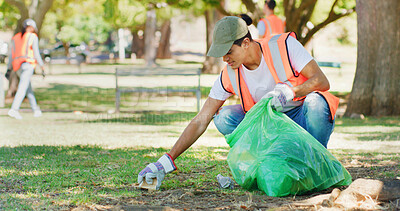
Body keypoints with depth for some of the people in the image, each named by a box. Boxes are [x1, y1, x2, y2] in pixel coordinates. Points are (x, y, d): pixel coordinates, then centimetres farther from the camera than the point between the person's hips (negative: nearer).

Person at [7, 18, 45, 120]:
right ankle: (14, 109, -26)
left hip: (17, 66, 6)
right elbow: (36, 53, -6)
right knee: (23, 87, -12)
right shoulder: (32, 36, 0)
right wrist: (42, 66, -3)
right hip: (28, 64, -6)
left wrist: (9, 69, 14)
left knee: (28, 87, 17)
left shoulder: (15, 38, 15)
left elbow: (11, 55, 14)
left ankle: (36, 110, 19)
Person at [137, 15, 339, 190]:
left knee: (315, 102, -37)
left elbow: (322, 81, -21)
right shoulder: (229, 76, -10)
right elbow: (200, 121, -9)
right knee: (224, 118, -20)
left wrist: (290, 91, -40)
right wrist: (166, 161, -17)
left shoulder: (284, 45, -18)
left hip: (304, 116, -3)